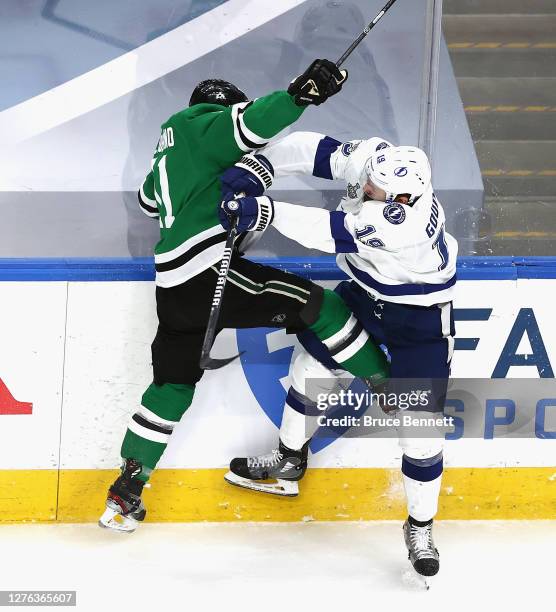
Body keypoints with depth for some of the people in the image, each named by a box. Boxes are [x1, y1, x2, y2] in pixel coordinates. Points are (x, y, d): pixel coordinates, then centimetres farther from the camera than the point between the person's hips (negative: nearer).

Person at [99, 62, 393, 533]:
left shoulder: (169, 152, 28)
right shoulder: (205, 126, 0)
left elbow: (149, 199, 46)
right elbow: (251, 123, -22)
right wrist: (302, 93, -29)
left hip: (173, 288, 9)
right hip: (208, 270, -9)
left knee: (174, 383, 16)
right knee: (314, 304, -4)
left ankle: (127, 491, 15)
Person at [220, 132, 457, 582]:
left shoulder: (409, 220, -42)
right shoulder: (370, 158, -24)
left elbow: (331, 232, -43)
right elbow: (313, 149, -14)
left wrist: (262, 209, -41)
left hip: (420, 317, -7)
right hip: (367, 292, 7)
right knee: (314, 360, 16)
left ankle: (420, 526, 14)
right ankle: (291, 459, 40)